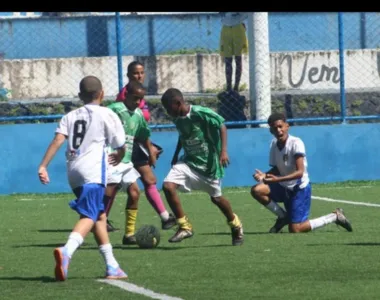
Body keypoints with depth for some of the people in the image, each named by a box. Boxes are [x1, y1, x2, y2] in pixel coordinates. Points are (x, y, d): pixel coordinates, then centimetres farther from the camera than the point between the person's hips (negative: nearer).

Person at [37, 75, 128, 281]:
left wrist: (43, 166, -5)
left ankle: (112, 266, 22)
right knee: (89, 217, -17)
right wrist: (118, 158, 31)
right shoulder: (107, 115, 5)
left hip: (74, 172, 6)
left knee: (100, 216, 19)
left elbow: (58, 140, 0)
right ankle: (66, 252, -45)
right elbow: (120, 147, 8)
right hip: (93, 171, -6)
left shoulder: (70, 117, 17)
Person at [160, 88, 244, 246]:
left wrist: (223, 151, -20)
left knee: (216, 197, 6)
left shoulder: (201, 113, -22)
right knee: (168, 185, -15)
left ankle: (236, 225, 36)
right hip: (189, 161, 5)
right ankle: (184, 227, -5)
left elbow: (222, 125, -14)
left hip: (208, 163, -5)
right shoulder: (177, 119, -2)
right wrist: (176, 154, 16)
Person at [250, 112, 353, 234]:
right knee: (257, 190, -15)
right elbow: (276, 169, 8)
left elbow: (300, 172, -25)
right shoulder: (274, 144, 0)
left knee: (295, 230, -11)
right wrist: (265, 175, -14)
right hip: (284, 187, 7)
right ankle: (283, 217, 5)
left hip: (300, 188, -7)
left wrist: (277, 179, -37)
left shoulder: (296, 143, -20)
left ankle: (334, 216, 9)